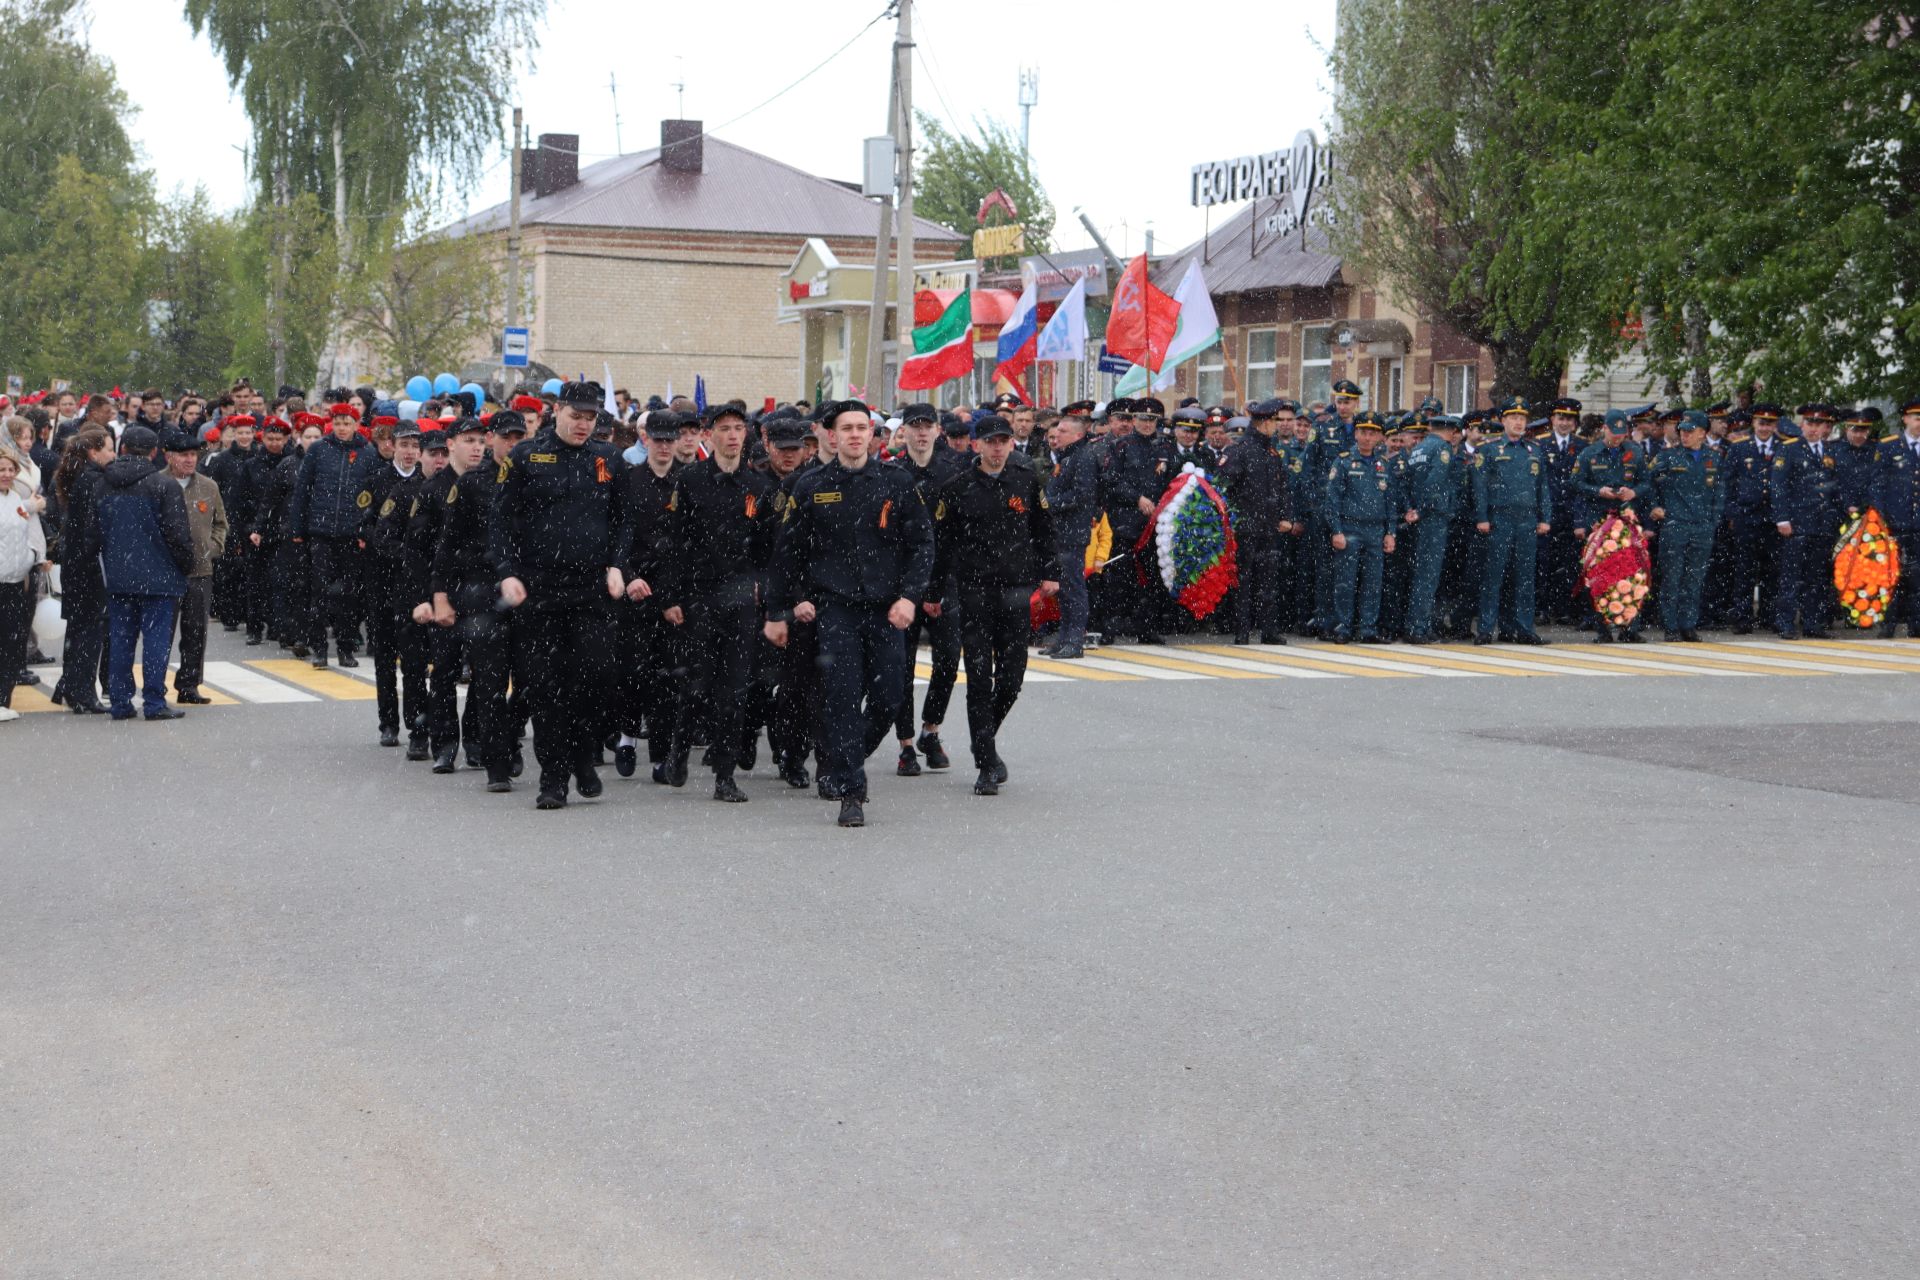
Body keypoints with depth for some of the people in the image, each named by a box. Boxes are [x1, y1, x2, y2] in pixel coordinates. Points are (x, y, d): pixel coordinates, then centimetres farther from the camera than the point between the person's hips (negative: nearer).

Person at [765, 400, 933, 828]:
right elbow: (787, 550, 10)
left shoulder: (896, 483, 5)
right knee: (842, 698, -11)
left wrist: (909, 596, -6)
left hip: (886, 609, 2)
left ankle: (841, 765, 28)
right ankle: (850, 793, -6)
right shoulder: (812, 487, 4)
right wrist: (791, 602, 6)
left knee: (887, 701, 2)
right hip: (835, 609, -2)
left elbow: (922, 544, 5)